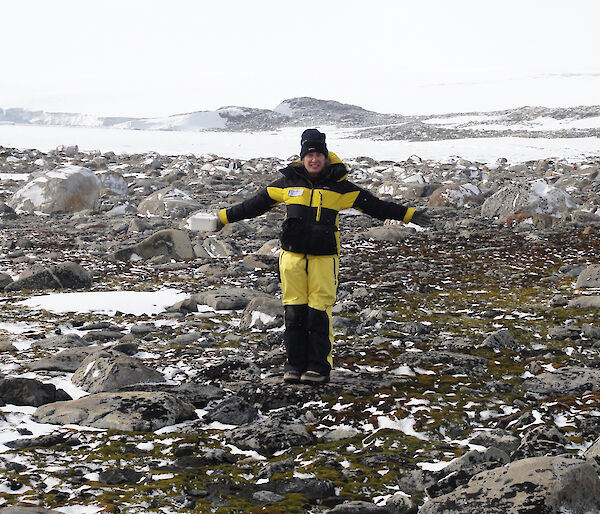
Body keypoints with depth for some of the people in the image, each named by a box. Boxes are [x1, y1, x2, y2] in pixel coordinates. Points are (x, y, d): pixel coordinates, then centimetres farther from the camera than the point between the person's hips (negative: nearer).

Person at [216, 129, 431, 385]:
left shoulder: (339, 186, 3)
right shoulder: (288, 182, 8)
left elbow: (373, 205, 8)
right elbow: (256, 204, 16)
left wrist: (408, 215, 5)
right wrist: (225, 217, 18)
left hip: (324, 257, -2)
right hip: (292, 255, 2)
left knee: (319, 312, -5)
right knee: (294, 311, 3)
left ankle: (319, 366, 4)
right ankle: (295, 364, 13)